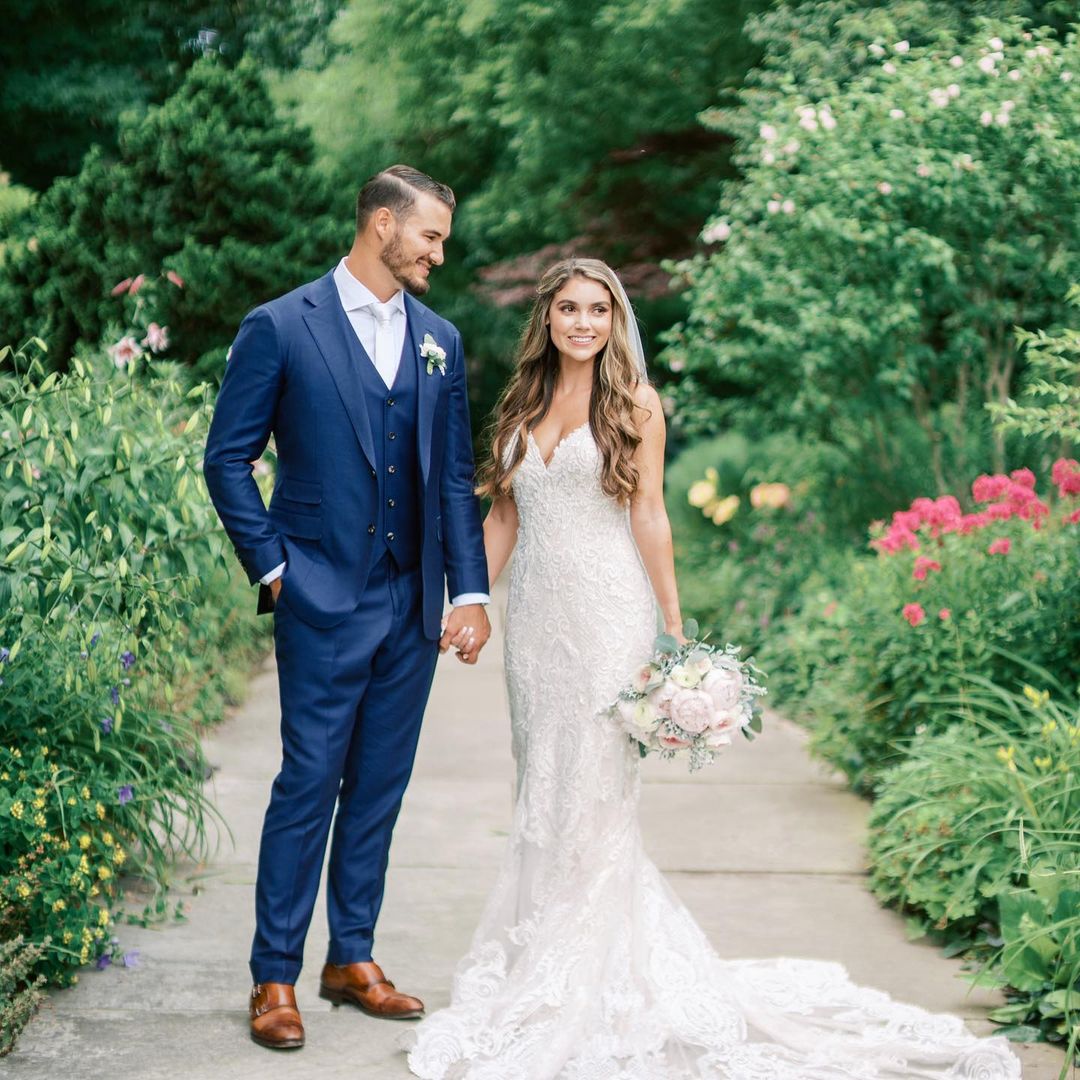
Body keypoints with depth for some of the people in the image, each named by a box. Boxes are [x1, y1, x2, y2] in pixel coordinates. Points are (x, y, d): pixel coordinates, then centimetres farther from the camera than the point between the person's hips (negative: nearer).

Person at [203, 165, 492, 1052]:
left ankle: (353, 958, 23)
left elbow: (455, 474, 11)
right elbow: (229, 457, -2)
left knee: (380, 786, 11)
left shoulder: (440, 340, 11)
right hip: (325, 603, -5)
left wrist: (470, 591, 3)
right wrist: (273, 567, -7)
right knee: (310, 784, -2)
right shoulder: (281, 328, -3)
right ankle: (276, 977, 9)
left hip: (414, 605, 5)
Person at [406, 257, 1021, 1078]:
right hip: (535, 612, 5)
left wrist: (675, 629, -7)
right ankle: (537, 945, 19)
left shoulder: (634, 403, -2)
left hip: (607, 614, -5)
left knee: (594, 786, -2)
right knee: (540, 787, 9)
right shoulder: (523, 404, 11)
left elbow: (648, 517, -4)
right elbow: (503, 515, 13)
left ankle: (587, 972, 7)